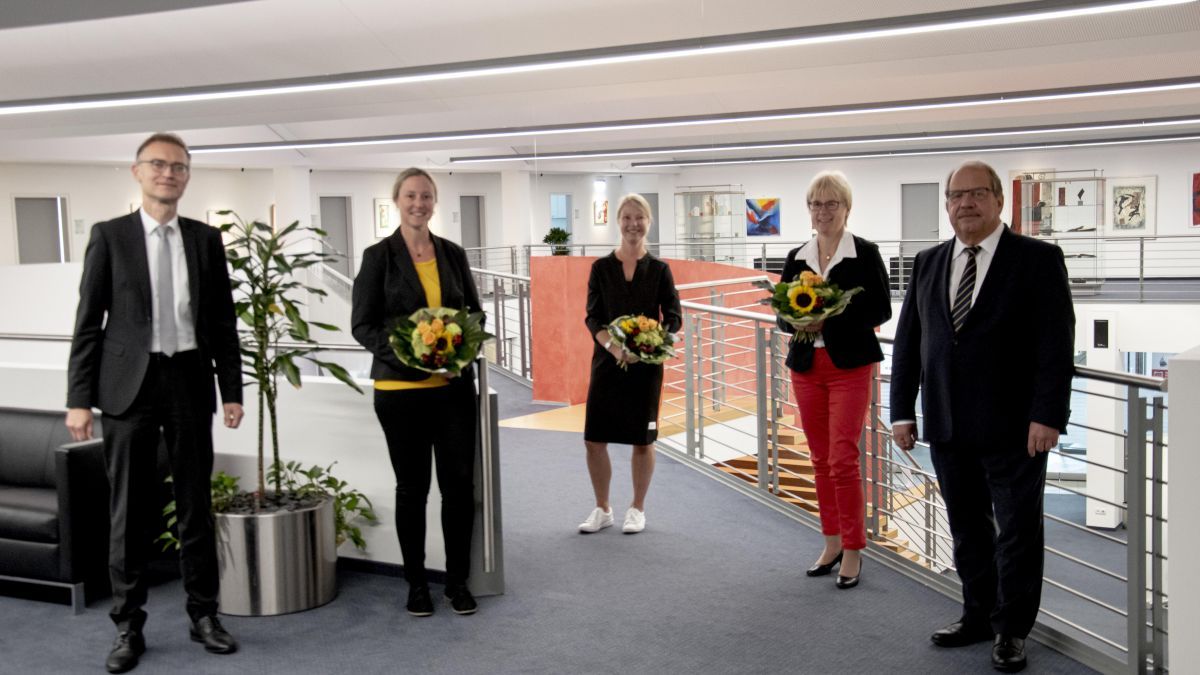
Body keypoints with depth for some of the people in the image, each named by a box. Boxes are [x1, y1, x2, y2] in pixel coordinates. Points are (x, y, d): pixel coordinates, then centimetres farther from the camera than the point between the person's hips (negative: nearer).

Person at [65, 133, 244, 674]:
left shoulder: (206, 239, 7)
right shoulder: (110, 236, 2)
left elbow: (222, 320, 8)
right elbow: (88, 321, -1)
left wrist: (232, 390, 4)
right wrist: (79, 398, -6)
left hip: (189, 380, 2)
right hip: (129, 383, -2)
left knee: (196, 505, 8)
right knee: (130, 510, 4)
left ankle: (203, 614, 21)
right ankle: (128, 626, 17)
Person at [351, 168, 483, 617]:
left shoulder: (453, 254, 9)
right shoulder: (379, 256, -1)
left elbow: (476, 312, 15)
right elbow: (362, 324, -4)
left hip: (453, 385, 3)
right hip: (400, 387, -3)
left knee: (460, 483, 3)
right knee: (412, 487, 7)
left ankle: (458, 581, 18)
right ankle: (416, 584, 21)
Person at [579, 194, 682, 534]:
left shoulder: (659, 270, 2)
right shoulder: (601, 268, 3)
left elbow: (674, 317, -2)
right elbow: (593, 317, -2)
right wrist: (613, 346, -20)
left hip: (646, 363, -1)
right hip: (607, 362, 1)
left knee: (642, 440, 6)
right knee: (594, 439, 1)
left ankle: (637, 509, 24)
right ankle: (602, 509, 20)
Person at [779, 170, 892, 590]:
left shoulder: (864, 253, -3)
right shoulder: (797, 257, 9)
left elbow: (881, 309, -7)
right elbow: (782, 314, 10)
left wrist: (831, 319, -18)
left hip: (849, 366, -5)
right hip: (806, 366, 5)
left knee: (843, 460, -8)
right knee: (820, 459, 10)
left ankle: (853, 550, 3)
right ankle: (832, 542, 21)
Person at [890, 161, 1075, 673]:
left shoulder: (1038, 259, -4)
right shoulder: (928, 264, 9)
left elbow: (1056, 345, -9)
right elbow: (907, 341, 10)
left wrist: (1047, 416, -16)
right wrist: (902, 410, 5)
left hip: (1014, 429, -4)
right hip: (948, 428, 4)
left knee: (1017, 533, 7)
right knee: (967, 530, 15)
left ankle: (1010, 631, 21)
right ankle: (979, 616, 31)